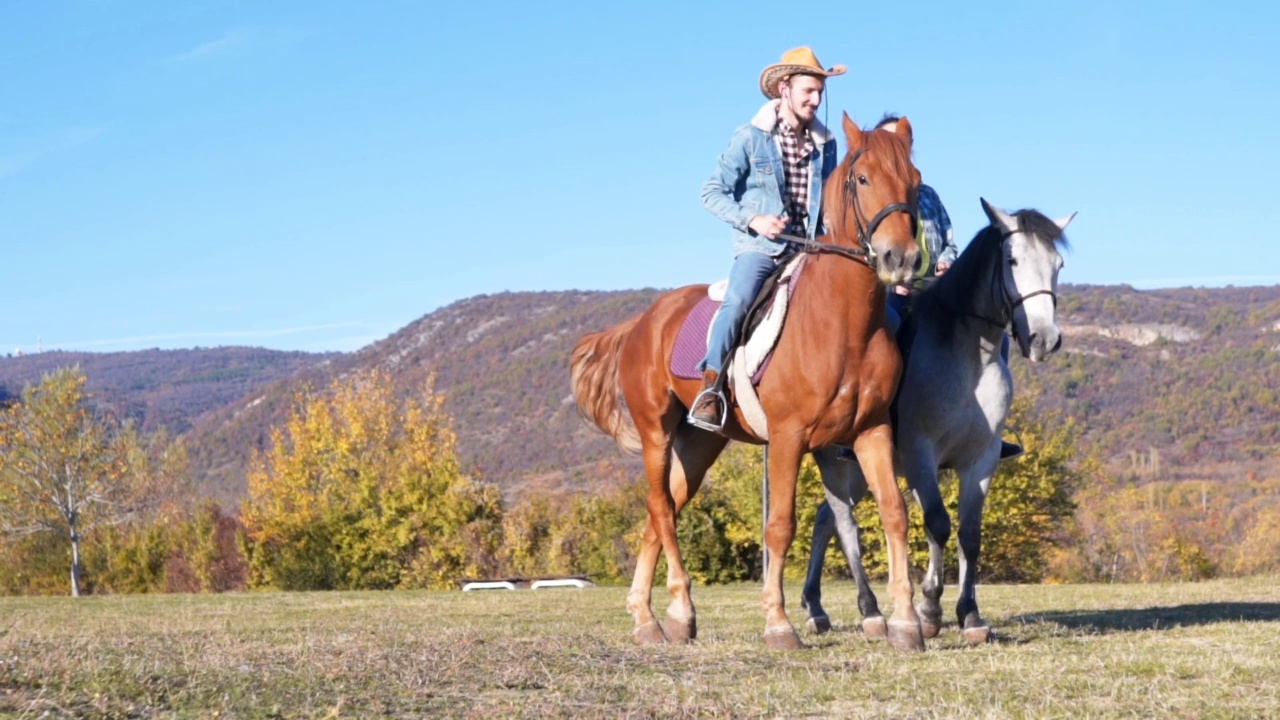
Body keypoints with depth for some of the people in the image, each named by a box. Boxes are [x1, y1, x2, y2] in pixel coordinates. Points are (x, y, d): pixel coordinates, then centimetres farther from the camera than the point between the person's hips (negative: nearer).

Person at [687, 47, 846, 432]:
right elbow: (712, 191, -1)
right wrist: (752, 220, -13)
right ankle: (710, 388, -26)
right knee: (737, 302, -31)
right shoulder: (750, 138, -1)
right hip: (759, 248, -4)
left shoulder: (825, 144, 12)